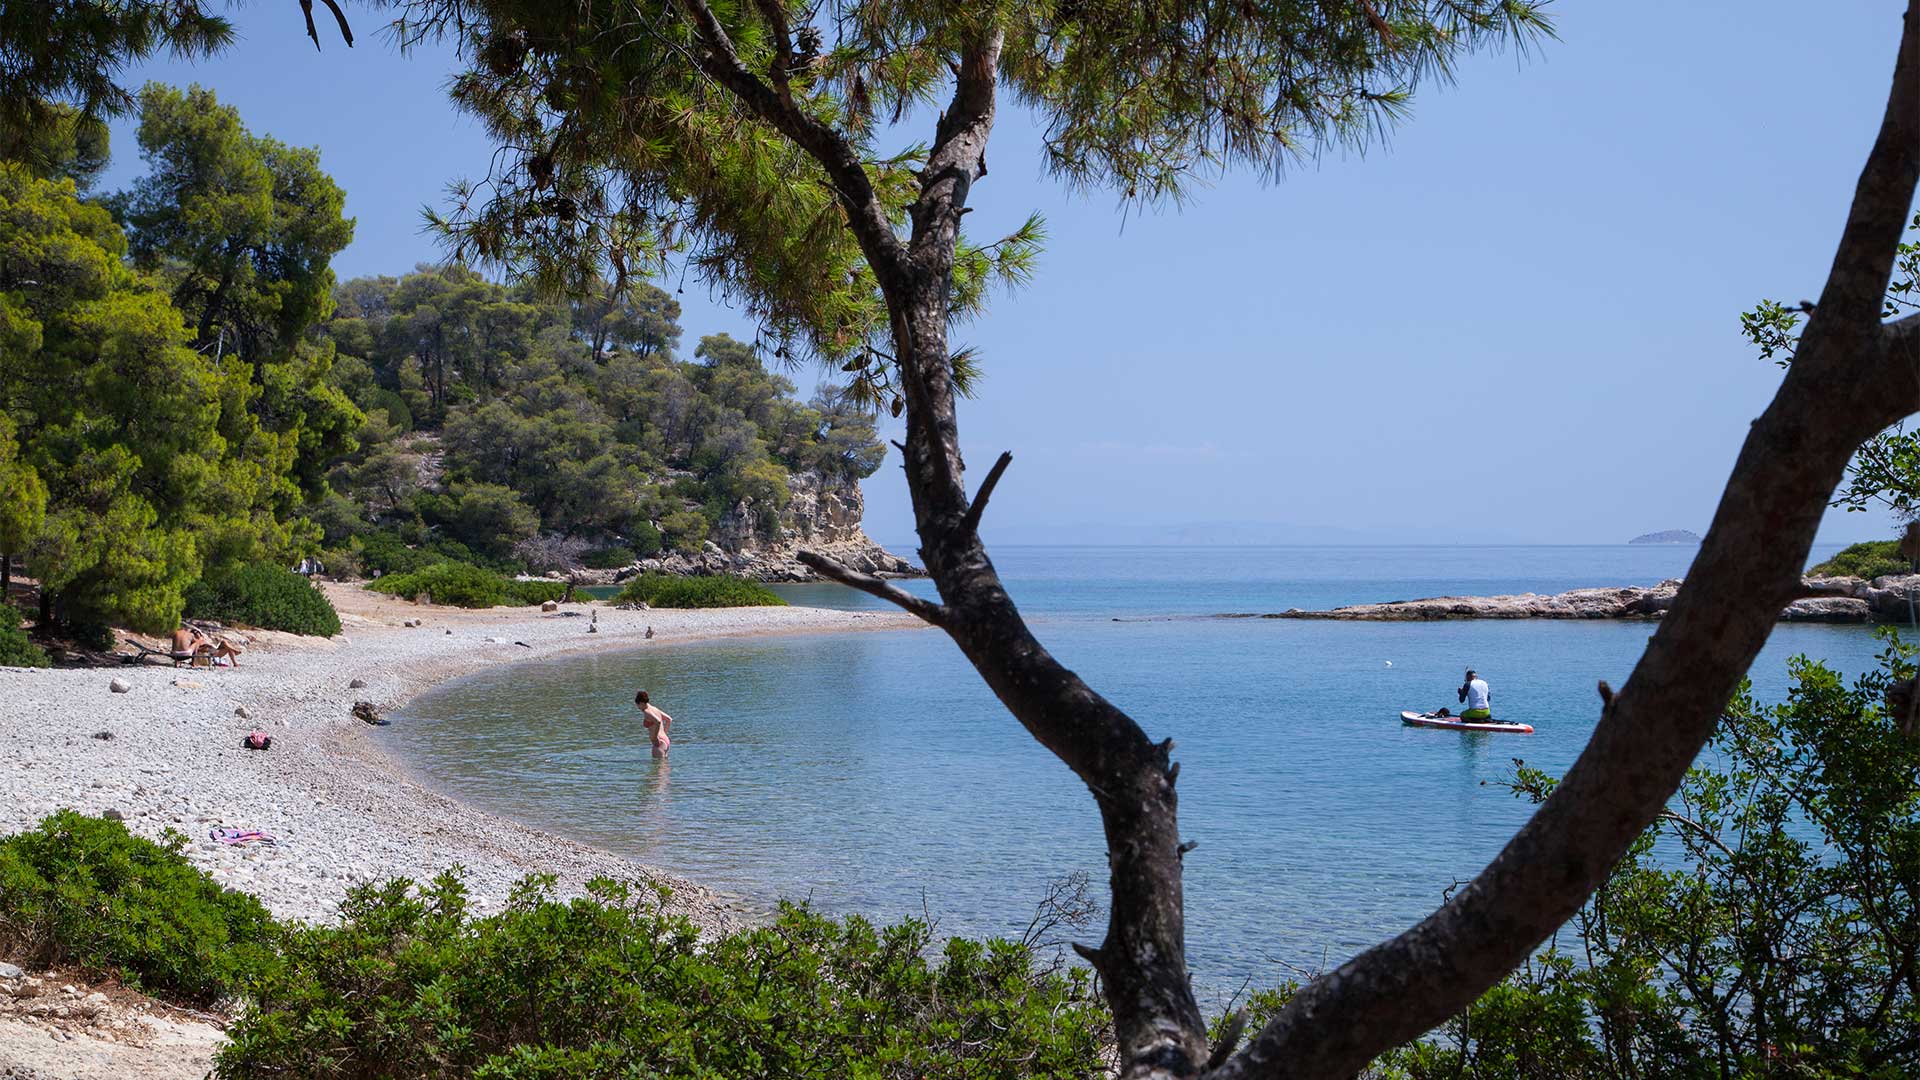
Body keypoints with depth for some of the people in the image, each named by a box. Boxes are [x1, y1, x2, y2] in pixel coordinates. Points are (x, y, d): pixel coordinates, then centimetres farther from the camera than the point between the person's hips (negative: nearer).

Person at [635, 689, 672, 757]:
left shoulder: (647, 712, -12)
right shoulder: (654, 709, 15)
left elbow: (658, 721, -29)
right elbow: (669, 720, 25)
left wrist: (655, 737, -20)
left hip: (659, 743, -10)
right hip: (666, 741, 10)